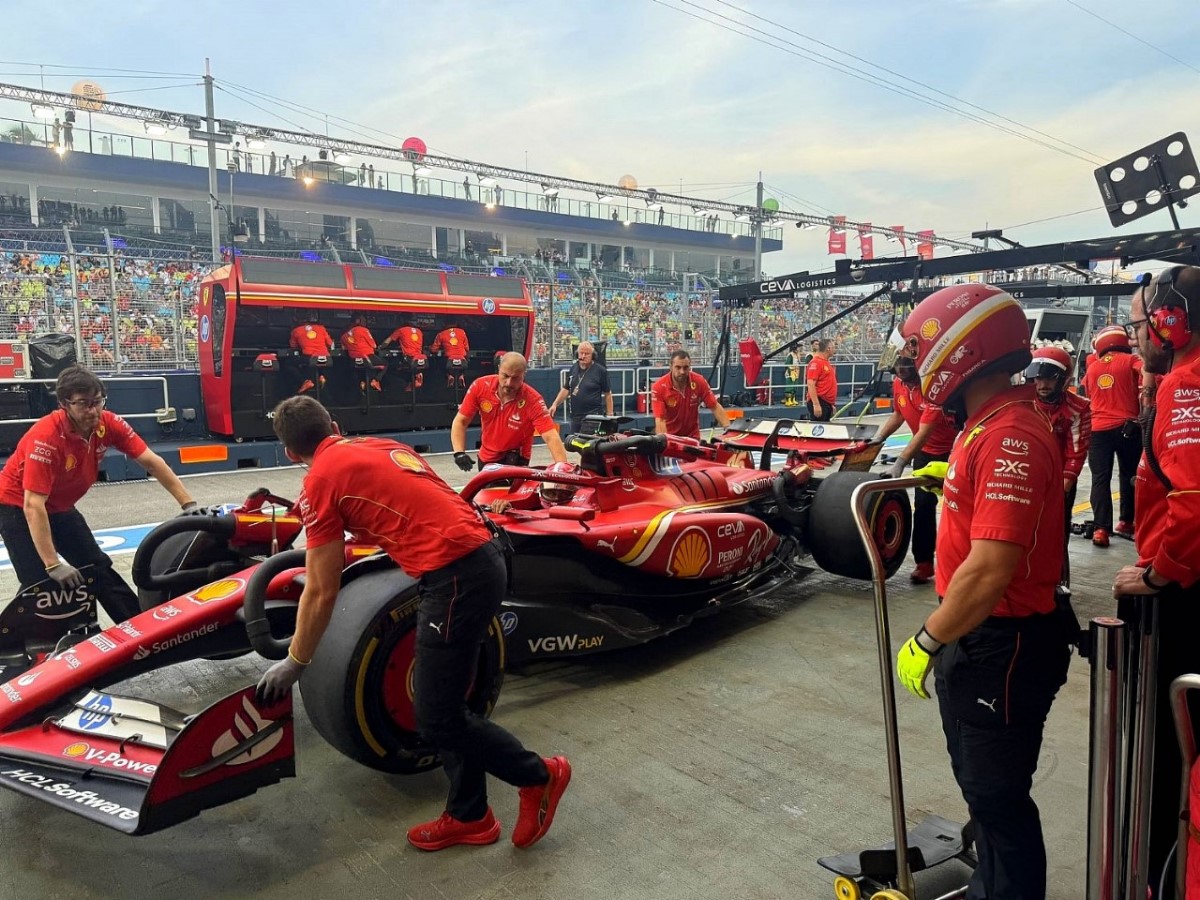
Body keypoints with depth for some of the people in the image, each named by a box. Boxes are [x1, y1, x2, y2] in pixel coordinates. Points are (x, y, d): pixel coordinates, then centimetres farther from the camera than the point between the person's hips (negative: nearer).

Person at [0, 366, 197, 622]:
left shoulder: (108, 423, -19)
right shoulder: (46, 438, -35)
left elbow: (151, 461, -14)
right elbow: (33, 505, -37)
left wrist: (188, 504, -19)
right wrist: (53, 565, -39)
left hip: (60, 507, 6)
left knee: (98, 567, 11)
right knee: (40, 583, -15)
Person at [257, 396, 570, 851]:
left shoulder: (319, 481, -1)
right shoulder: (378, 445, 20)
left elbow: (322, 594, 1)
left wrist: (294, 662, 15)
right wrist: (333, 545, 59)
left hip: (455, 577, -9)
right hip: (482, 558, 9)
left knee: (436, 717, 5)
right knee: (442, 701, 19)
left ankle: (537, 775, 20)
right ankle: (468, 816, 30)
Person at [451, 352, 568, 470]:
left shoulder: (533, 400, -28)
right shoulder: (480, 386, -20)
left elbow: (551, 437, -36)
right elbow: (460, 422, -13)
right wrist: (459, 452, -28)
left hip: (516, 459, -4)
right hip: (486, 456, 4)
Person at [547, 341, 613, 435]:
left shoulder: (600, 371, -6)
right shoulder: (573, 369, 10)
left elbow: (607, 394, -3)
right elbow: (566, 389, 17)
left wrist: (609, 415, -4)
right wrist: (555, 404, 7)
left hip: (592, 417, -6)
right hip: (575, 416, 6)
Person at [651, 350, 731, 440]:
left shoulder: (699, 381, -11)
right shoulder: (658, 387, -19)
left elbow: (715, 407, -7)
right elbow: (660, 420, -23)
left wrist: (729, 429, -17)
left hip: (692, 436, 2)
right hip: (669, 436, -2)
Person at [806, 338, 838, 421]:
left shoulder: (826, 362, 16)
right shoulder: (816, 362, -13)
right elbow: (811, 384, -20)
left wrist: (831, 405, 25)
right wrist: (816, 405, -25)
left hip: (827, 404, 10)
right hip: (819, 403, -10)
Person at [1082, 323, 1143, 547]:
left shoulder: (1091, 368, 12)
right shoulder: (1130, 361, 1)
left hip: (1099, 429, 2)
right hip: (1127, 427, -2)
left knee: (1100, 478, -1)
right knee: (1128, 475, 15)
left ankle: (1101, 528, -11)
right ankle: (1126, 521, 24)